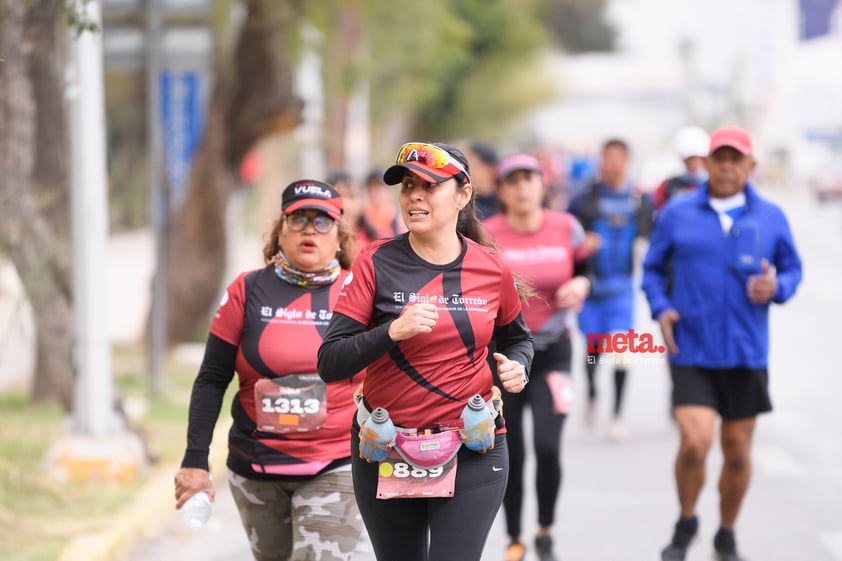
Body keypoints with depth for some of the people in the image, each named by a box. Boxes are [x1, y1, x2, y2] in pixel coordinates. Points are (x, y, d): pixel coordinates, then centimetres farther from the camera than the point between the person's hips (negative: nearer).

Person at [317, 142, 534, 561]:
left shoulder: (492, 270, -1)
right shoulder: (377, 263, -7)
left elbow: (517, 338, 20)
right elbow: (330, 365, -12)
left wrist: (517, 368, -3)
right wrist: (393, 331, -27)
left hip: (471, 454, 0)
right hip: (385, 456, 1)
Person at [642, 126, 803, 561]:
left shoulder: (771, 218, 3)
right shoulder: (677, 214, 1)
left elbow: (793, 269, 11)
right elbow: (652, 267, 9)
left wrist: (777, 287, -11)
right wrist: (660, 308, -8)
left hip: (747, 354, 2)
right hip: (691, 351, -2)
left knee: (737, 449, 9)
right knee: (695, 442, -17)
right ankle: (685, 524, 10)